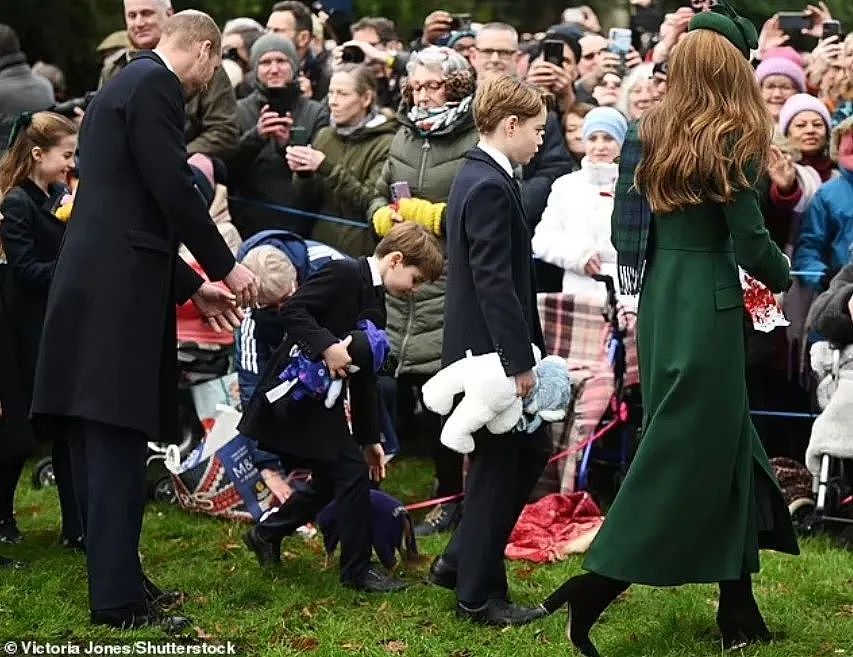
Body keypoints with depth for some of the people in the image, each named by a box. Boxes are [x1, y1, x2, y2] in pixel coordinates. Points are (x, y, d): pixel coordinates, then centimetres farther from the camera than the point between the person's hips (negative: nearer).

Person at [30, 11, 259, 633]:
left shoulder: (125, 84, 23)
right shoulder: (155, 86, -7)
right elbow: (174, 190, -15)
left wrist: (192, 288, 27)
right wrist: (226, 266, -3)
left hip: (99, 288, 10)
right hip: (118, 291, -10)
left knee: (104, 444, 12)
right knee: (118, 442, -9)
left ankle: (116, 576, 19)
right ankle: (119, 599, -7)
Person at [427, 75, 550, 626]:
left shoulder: (482, 177, 12)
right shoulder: (490, 188, -20)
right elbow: (495, 281, -24)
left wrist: (524, 351, 20)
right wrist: (519, 360, -21)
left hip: (487, 347, 10)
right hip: (490, 350, -10)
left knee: (533, 449, 17)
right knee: (498, 468, 0)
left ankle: (460, 561, 23)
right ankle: (480, 595, 11)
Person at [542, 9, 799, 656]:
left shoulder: (655, 134, 7)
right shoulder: (732, 144, -11)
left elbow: (626, 228, 9)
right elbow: (750, 243, -12)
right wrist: (785, 275, 8)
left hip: (659, 298, 7)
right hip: (708, 304, -7)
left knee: (723, 444, 14)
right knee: (682, 450, -2)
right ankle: (589, 595, -8)